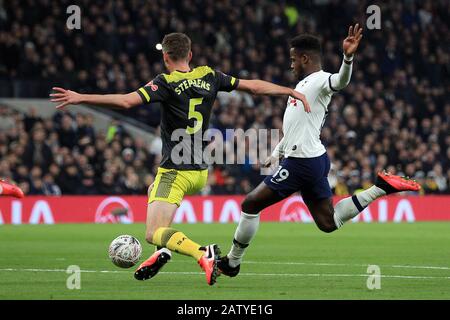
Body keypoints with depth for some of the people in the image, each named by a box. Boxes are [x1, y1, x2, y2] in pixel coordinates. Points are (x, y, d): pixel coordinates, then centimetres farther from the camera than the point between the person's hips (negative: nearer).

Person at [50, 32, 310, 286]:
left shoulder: (167, 83, -12)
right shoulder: (209, 77, 4)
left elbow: (126, 101, -23)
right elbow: (253, 86, 8)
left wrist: (80, 98, -21)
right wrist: (292, 91, 20)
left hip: (175, 173, -7)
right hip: (201, 172, 7)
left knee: (154, 234, -11)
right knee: (154, 190, 36)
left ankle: (203, 254, -33)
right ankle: (163, 251, 23)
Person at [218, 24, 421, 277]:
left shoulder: (320, 80, -11)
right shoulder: (305, 83, 20)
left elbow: (341, 81, -36)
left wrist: (348, 57, -56)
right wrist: (278, 152, 33)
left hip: (302, 162, -10)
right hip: (313, 161, 10)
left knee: (251, 204, -2)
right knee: (328, 223, 10)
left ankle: (232, 263, 8)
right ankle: (381, 188, 8)